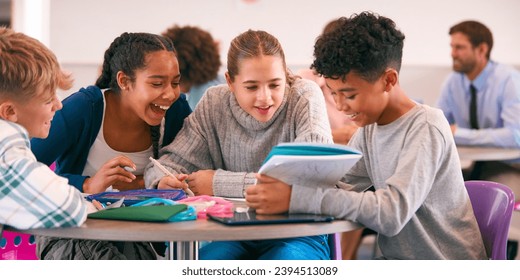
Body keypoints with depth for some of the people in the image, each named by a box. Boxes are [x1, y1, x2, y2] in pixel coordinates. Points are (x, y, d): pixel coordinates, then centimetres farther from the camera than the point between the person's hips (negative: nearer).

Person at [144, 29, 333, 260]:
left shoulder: (305, 96, -10)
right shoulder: (214, 103, 1)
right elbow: (175, 160, 3)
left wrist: (219, 183, -20)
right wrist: (163, 182, -24)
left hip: (297, 236, -2)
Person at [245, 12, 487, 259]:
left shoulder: (424, 128, -18)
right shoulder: (369, 128, 6)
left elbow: (392, 213, -29)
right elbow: (337, 187, 3)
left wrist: (297, 197, -32)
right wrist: (285, 185, -18)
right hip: (397, 259, 6)